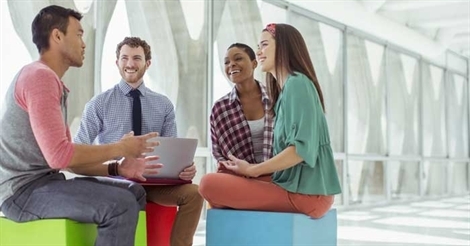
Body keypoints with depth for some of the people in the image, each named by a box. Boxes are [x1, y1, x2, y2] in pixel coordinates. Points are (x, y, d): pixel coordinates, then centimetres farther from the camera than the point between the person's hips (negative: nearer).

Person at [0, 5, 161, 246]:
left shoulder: (51, 81, 18)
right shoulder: (40, 75, -14)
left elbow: (68, 158, 15)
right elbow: (59, 156, -24)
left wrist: (116, 168, 2)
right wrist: (119, 148, -12)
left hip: (41, 182, 10)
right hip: (23, 191, -10)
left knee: (134, 192, 9)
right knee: (121, 205, -24)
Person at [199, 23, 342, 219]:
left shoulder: (297, 83, -11)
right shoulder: (287, 88, 17)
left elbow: (302, 148, -21)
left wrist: (252, 170, -14)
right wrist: (251, 169, 4)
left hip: (305, 191, -10)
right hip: (294, 184, 10)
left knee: (209, 183, -17)